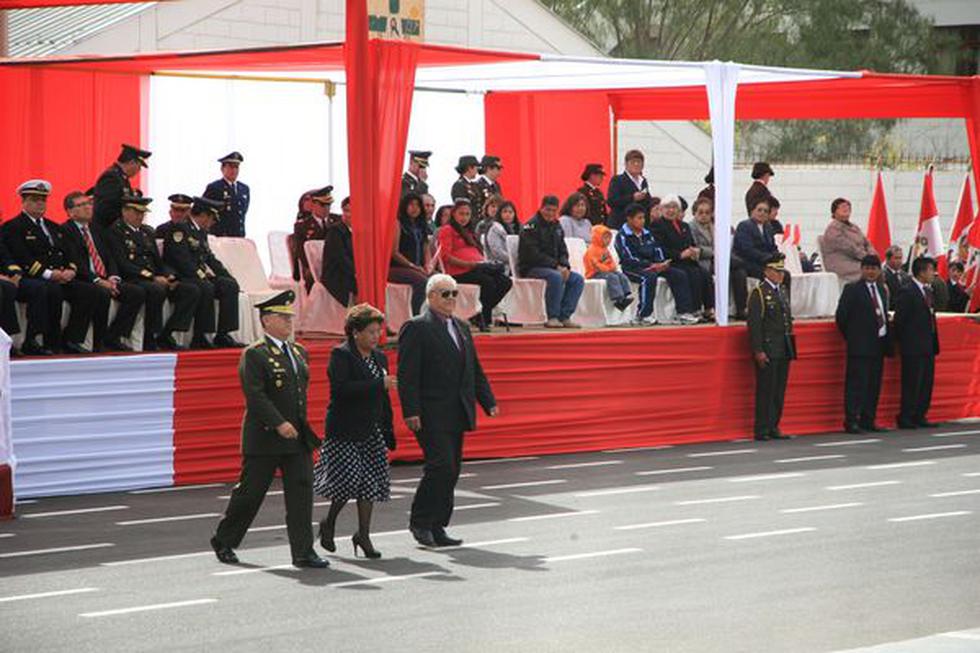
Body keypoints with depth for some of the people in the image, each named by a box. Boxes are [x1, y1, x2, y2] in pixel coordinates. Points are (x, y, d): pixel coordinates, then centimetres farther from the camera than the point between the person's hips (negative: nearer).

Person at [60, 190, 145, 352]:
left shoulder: (95, 229, 22)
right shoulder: (65, 231, -3)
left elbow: (109, 257, 17)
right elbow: (75, 263, -13)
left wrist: (113, 277, -4)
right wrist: (98, 281, -21)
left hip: (106, 280, 8)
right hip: (82, 282, -8)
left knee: (138, 292, -13)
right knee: (102, 294, -37)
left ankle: (112, 337, -9)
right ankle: (98, 343, -22)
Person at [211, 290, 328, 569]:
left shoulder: (299, 353, 14)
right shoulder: (254, 354, -10)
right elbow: (254, 395, -18)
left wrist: (302, 426, 16)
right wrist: (279, 423, -24)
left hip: (298, 436, 6)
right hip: (264, 438, -6)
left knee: (302, 491, -3)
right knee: (250, 492, 4)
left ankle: (303, 552, -3)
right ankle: (223, 542, 22)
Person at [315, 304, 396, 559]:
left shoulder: (379, 357, 13)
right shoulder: (341, 355, -9)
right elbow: (341, 388, -24)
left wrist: (388, 433, 15)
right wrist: (379, 384, -24)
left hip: (370, 432, 7)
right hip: (344, 431, -7)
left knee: (370, 482, 2)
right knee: (349, 479, -12)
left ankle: (363, 535, 11)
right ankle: (329, 523, 13)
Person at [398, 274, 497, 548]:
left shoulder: (461, 328, 19)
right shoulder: (416, 328, -6)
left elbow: (475, 371, 23)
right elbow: (407, 374, -12)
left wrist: (488, 401, 12)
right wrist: (411, 411, -19)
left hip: (456, 415, 8)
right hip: (431, 415, -8)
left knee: (451, 471, 7)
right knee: (441, 466, -14)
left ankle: (437, 526, 13)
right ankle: (420, 522, -2)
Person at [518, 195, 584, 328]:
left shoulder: (556, 226, 16)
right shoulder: (531, 226, -10)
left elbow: (562, 251, 17)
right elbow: (533, 254, -19)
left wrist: (565, 266, -6)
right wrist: (556, 266, -23)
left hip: (554, 267, 8)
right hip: (530, 268, -8)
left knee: (578, 279, -9)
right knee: (555, 276, -35)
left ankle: (564, 316, -13)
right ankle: (552, 318, -28)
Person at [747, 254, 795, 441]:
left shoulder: (782, 292, 18)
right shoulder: (759, 293, -7)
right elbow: (754, 324, -13)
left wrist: (790, 348, 17)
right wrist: (758, 351, -18)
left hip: (784, 351, 8)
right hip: (767, 351, -7)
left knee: (779, 391, 8)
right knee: (766, 390, -6)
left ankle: (773, 428, 14)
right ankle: (762, 430, -4)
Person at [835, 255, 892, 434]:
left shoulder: (881, 289, 15)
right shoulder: (852, 289, -5)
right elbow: (841, 316, -8)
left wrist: (887, 340, 13)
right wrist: (850, 337, -4)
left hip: (878, 344, 7)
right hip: (860, 345, -7)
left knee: (874, 385, 8)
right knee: (856, 383, -7)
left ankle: (868, 421, 14)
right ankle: (851, 421, -6)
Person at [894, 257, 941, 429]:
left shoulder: (928, 291, 14)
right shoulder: (907, 292, -12)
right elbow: (899, 320, -13)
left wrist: (934, 342, 13)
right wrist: (903, 341, -8)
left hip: (928, 346, 8)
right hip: (913, 348, -8)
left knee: (927, 383, 10)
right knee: (912, 383, -5)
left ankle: (920, 416, 17)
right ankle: (906, 418, 1)